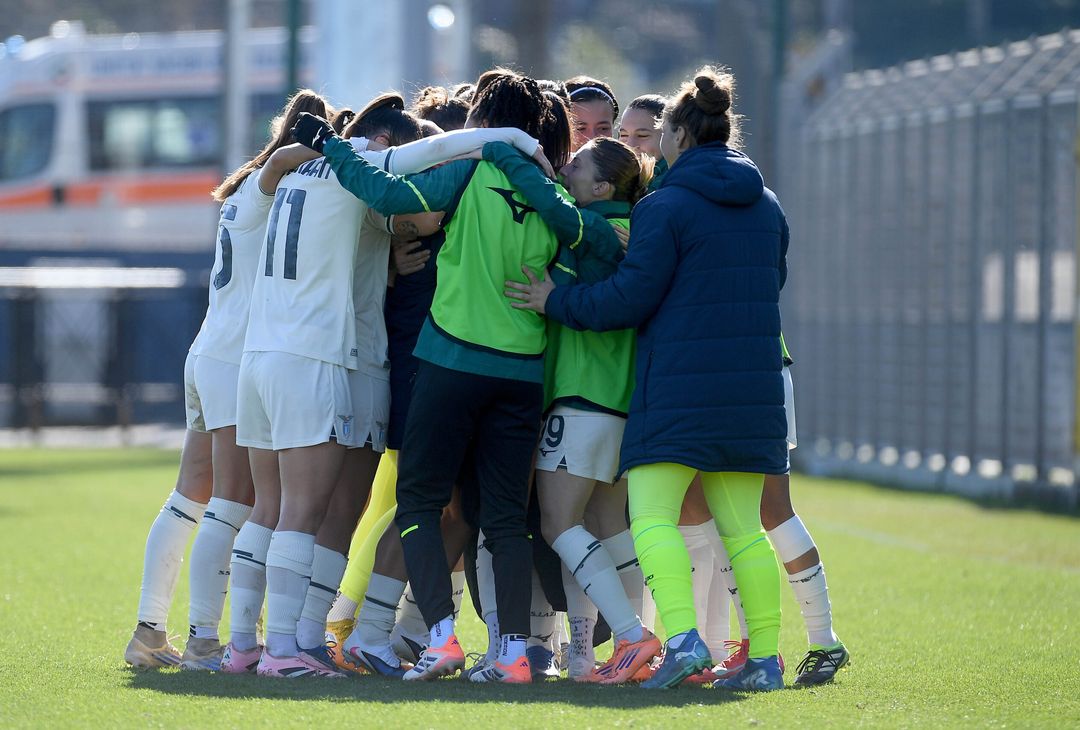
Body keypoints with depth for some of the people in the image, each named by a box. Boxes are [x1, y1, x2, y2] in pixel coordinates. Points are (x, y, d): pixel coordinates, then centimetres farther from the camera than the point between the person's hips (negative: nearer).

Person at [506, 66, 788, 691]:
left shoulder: (666, 207, -8)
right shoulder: (767, 206, 13)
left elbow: (631, 298, -9)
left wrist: (558, 301, 3)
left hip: (680, 382, -6)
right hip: (753, 383, 6)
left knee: (652, 515, -5)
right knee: (743, 528, 9)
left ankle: (683, 636, -21)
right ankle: (765, 657, 5)